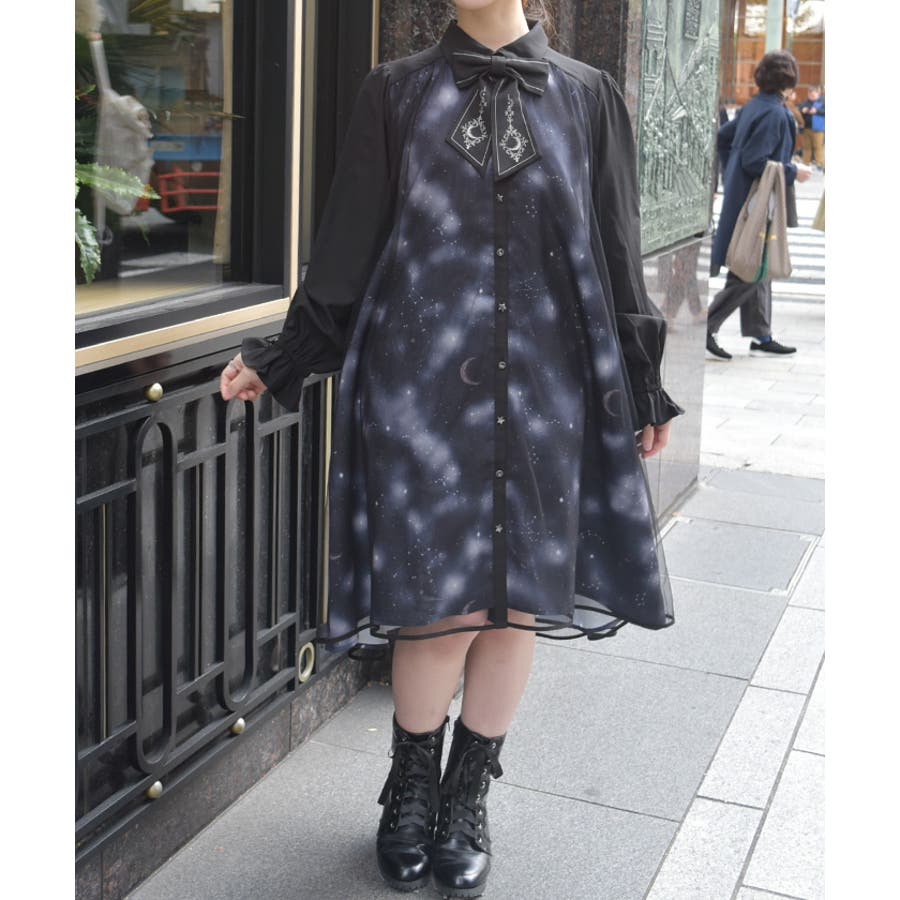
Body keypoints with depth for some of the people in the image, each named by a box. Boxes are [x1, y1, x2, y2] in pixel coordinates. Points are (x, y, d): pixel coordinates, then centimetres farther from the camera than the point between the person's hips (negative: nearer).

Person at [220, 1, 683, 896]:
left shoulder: (586, 98, 9)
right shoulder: (397, 92, 7)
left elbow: (615, 252, 11)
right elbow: (348, 244, 8)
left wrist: (640, 386, 11)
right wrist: (284, 357, 7)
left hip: (543, 391, 2)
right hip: (422, 387, -1)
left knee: (516, 602, 4)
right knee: (444, 607, -3)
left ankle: (467, 800, 25)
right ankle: (411, 788, 23)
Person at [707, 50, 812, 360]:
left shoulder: (753, 107, 7)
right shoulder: (774, 114, -19)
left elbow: (723, 137, 17)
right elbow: (755, 161, -24)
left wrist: (732, 175, 23)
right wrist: (792, 172, -13)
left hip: (743, 196, 10)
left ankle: (760, 334, 21)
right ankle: (706, 325, -3)